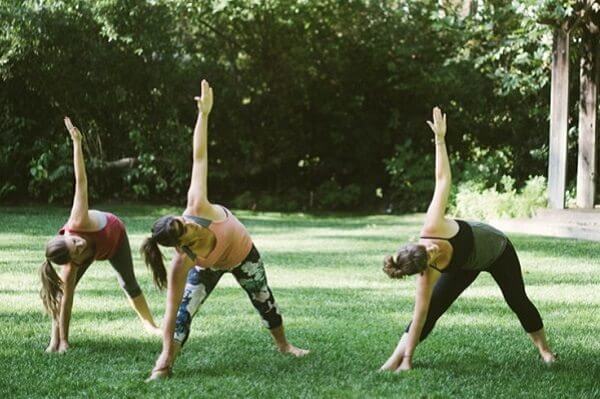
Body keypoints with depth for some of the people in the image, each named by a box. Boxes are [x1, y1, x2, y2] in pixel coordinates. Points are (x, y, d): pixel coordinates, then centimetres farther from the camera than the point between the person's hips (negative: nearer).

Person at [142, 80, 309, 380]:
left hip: (243, 253, 3)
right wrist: (166, 355, -45)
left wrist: (204, 112, -37)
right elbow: (170, 312, -40)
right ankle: (163, 366, -15)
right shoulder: (182, 263, -42)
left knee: (264, 302, 21)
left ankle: (283, 344, 46)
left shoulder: (196, 206, -42)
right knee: (184, 313, -21)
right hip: (210, 267, -3)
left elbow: (199, 156, -36)